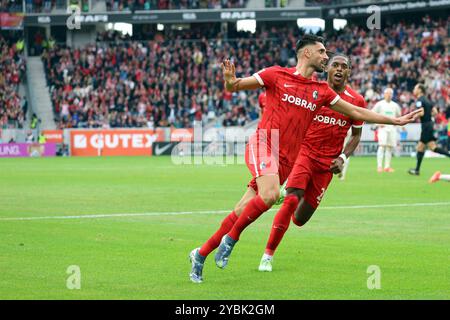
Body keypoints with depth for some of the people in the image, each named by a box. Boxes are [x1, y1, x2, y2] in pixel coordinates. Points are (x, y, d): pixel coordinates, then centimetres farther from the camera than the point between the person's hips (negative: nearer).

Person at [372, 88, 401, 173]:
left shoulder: (395, 105, 13)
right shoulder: (380, 104, 1)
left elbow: (399, 115, 26)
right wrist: (378, 123, -9)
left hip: (392, 128, 4)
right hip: (383, 128, -4)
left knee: (390, 147, 2)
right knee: (382, 146, -14)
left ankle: (387, 166, 7)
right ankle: (379, 166, -16)